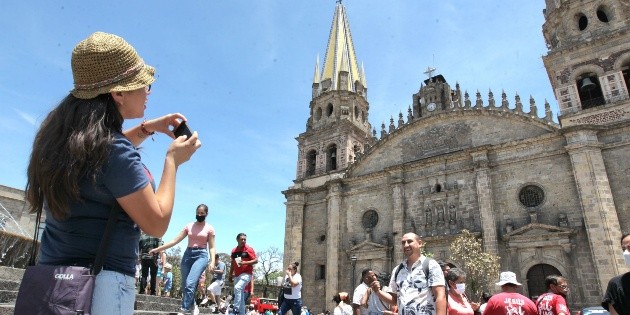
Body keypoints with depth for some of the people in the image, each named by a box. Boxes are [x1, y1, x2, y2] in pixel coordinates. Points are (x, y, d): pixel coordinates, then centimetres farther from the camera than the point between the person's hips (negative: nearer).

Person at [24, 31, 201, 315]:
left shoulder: (62, 132, 2)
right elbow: (157, 224, -15)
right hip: (102, 281, -8)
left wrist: (146, 129, 14)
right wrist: (172, 160, -7)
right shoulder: (116, 152, -23)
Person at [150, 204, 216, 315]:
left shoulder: (209, 228, 3)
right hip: (188, 254, 4)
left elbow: (211, 247, 1)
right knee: (184, 285, 4)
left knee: (190, 284, -21)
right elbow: (175, 240, 9)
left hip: (201, 255, -4)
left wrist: (212, 261, -14)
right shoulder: (189, 226, 10)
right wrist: (159, 248, 3)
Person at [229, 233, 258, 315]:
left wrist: (245, 263, -22)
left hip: (246, 274, -7)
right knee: (240, 295, 11)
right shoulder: (234, 250, 9)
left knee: (237, 288, -27)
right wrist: (230, 274, 19)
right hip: (237, 275, 7)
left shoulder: (249, 249, -8)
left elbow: (256, 260, -11)